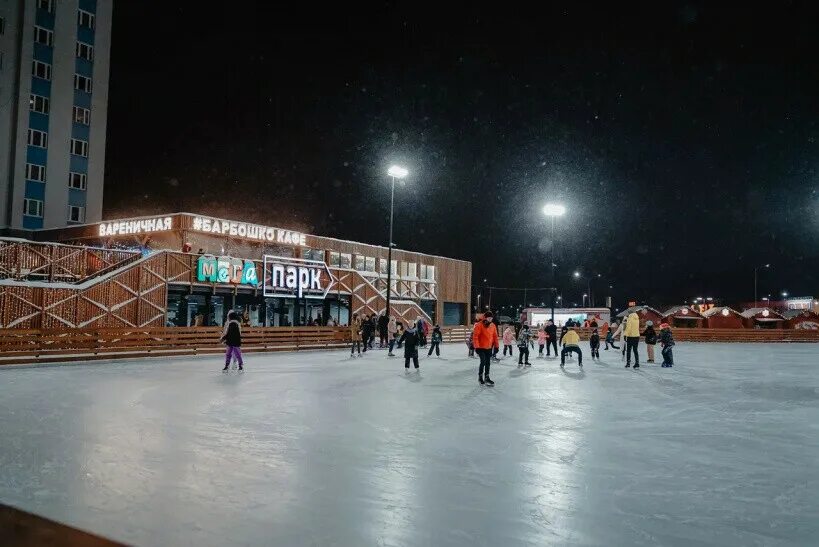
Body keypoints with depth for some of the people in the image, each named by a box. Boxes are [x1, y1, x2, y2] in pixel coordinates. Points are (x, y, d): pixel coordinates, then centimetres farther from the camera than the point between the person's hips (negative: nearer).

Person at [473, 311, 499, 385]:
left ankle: (486, 378, 23)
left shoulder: (492, 325, 3)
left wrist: (496, 346, 10)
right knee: (483, 361, -11)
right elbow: (475, 336, -17)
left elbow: (495, 336, 11)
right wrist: (477, 347, -20)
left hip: (489, 348, 6)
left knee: (488, 363, 10)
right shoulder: (479, 325, -15)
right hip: (481, 347, -6)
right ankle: (480, 376, 8)